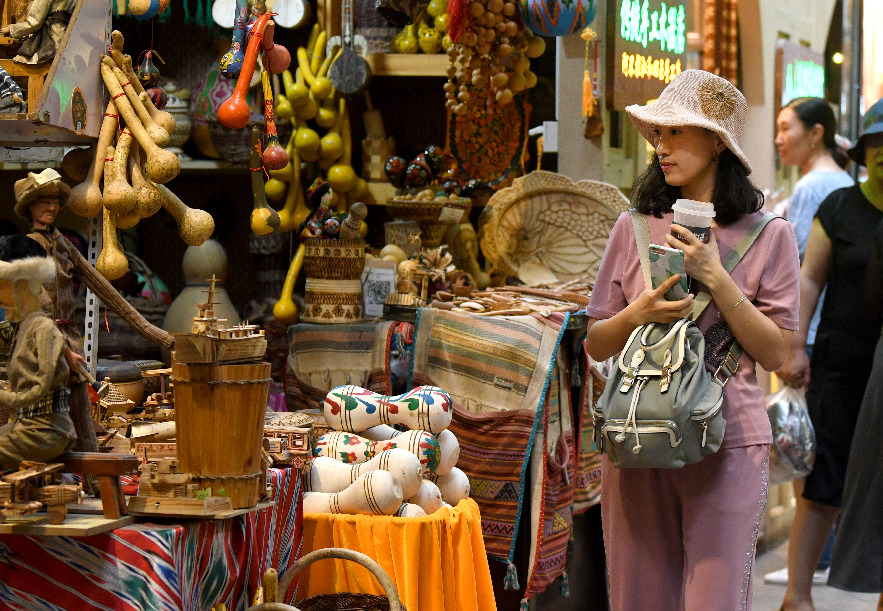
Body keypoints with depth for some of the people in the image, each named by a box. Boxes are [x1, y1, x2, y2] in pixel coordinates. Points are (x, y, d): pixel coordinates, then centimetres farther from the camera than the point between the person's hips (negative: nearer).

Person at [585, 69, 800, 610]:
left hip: (727, 445, -2)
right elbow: (595, 346, 10)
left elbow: (774, 354, -2)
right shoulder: (634, 229, 7)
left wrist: (716, 279, -11)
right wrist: (636, 315, -11)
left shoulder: (769, 236, 1)